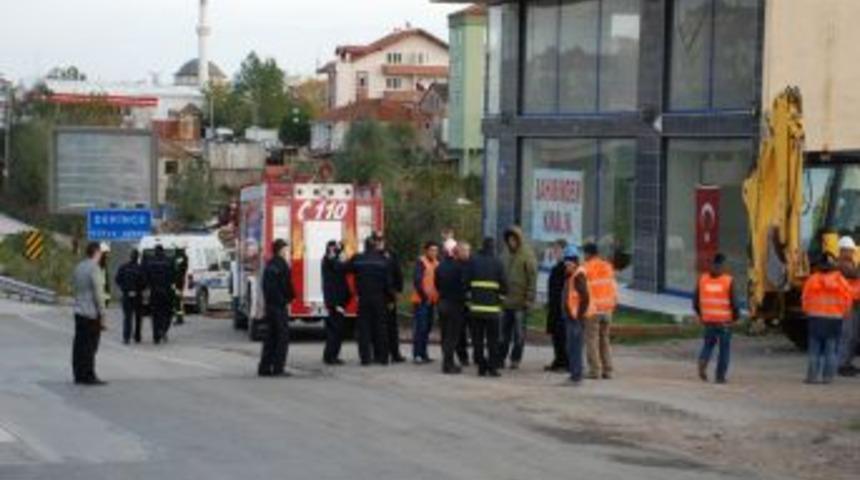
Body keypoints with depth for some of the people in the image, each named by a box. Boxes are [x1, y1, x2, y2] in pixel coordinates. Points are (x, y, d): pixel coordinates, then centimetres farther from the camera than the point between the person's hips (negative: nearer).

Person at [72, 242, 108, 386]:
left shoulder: (79, 268, 11)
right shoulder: (94, 269, -15)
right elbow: (98, 294, -17)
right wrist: (102, 314, -12)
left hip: (79, 312, 8)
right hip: (91, 313, -8)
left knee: (79, 345, 10)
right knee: (90, 346, -3)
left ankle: (78, 375, 15)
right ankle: (88, 376, -1)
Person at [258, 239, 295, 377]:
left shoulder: (269, 265, 11)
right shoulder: (282, 265, -13)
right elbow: (287, 285, -12)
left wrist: (266, 299, 17)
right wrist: (290, 297, 4)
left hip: (269, 304, 8)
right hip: (280, 305, -8)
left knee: (270, 336, 12)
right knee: (282, 336, -3)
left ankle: (264, 367, 12)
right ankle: (278, 369, -5)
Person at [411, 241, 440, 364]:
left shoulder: (436, 263, 14)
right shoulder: (421, 262, -9)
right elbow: (417, 281, -15)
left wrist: (436, 297, 7)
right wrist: (424, 296, -16)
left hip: (431, 300, 8)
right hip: (421, 300, -8)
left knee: (427, 327, 10)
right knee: (420, 327, -9)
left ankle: (423, 354, 16)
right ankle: (417, 355, -8)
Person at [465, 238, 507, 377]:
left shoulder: (472, 261, 1)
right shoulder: (497, 263, -2)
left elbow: (466, 282, 1)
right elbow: (504, 285, -1)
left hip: (476, 306, 1)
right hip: (493, 308, -1)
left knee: (478, 339, 7)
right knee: (493, 339, 5)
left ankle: (481, 366, 5)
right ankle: (493, 367, 1)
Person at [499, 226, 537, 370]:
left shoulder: (527, 255, -7)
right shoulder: (506, 254, 10)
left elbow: (532, 278, -9)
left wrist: (529, 299, -13)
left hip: (520, 302, -5)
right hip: (506, 300, 5)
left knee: (519, 333, 2)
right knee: (504, 332, 8)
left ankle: (515, 359, 8)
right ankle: (501, 357, 14)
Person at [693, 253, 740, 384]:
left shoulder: (702, 279, -3)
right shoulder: (728, 281, -12)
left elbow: (696, 301, 2)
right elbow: (734, 302, -12)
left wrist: (700, 314, 19)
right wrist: (736, 316, 7)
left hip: (708, 320, 3)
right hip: (724, 321, -3)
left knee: (708, 343, 21)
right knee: (724, 348, 11)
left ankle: (703, 361, -8)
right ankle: (720, 376, 12)